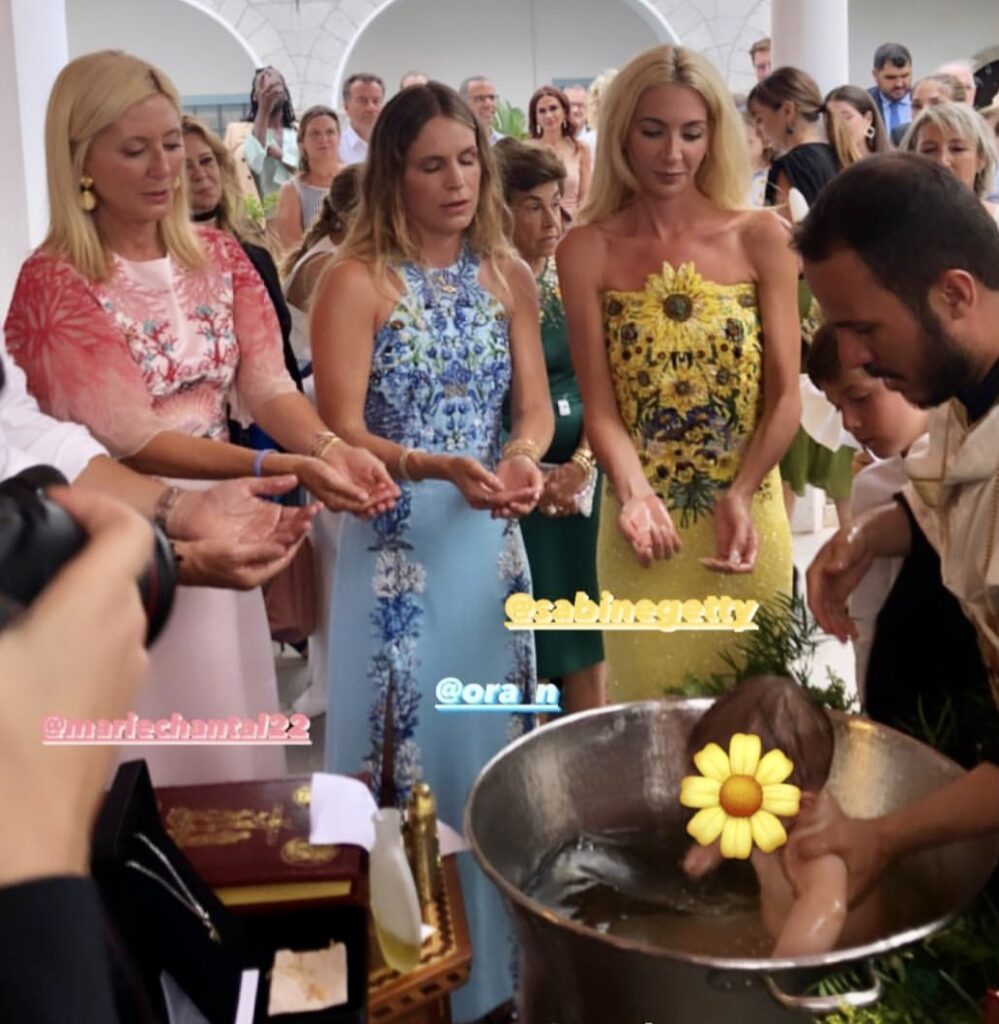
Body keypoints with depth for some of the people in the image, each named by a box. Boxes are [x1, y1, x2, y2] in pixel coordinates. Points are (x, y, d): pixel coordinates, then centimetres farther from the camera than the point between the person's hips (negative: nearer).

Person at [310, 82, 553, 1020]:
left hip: (490, 535, 5)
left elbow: (536, 407, 2)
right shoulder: (356, 280, -9)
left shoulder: (508, 276, 5)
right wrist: (441, 467, -29)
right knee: (413, 738, 3)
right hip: (396, 540, -4)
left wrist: (520, 459, -20)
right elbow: (342, 434, -14)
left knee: (491, 736, 13)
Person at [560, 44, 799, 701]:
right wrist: (635, 493, -22)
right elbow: (600, 405, -5)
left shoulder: (761, 237, -2)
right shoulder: (587, 251, -3)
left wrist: (738, 496, -17)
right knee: (649, 701, 9)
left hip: (747, 517, 1)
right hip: (645, 521, 0)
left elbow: (786, 395, -2)